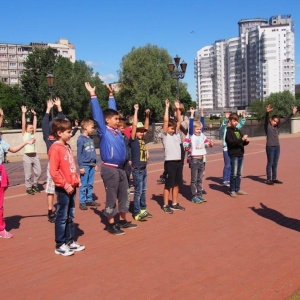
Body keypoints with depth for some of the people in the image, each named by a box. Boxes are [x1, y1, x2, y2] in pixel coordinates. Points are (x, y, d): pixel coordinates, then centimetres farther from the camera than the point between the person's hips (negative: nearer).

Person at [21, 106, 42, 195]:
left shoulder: (33, 134, 11)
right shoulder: (24, 134, 0)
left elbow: (35, 124, 12)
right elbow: (23, 124, -6)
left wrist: (34, 115, 12)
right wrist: (23, 113, -10)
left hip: (35, 155, 5)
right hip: (27, 156, -5)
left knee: (38, 172, 7)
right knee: (28, 174, 1)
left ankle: (34, 184, 27)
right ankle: (28, 187, 14)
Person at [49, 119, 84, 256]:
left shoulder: (67, 147, 13)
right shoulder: (55, 148, -14)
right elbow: (53, 171, -19)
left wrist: (76, 180, 9)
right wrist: (65, 185, -19)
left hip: (71, 187, 8)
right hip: (63, 188, -8)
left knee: (70, 216, 15)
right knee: (62, 217, 1)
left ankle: (70, 241, 25)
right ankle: (60, 245, 10)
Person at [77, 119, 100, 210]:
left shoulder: (91, 138, 9)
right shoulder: (81, 139, -10)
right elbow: (79, 154, -11)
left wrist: (95, 163, 15)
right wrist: (81, 166, -13)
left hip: (92, 165, 6)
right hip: (85, 165, -6)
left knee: (90, 184, 13)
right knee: (83, 184, 1)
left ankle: (89, 200, 23)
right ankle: (82, 202, 8)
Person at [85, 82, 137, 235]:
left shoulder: (117, 131, 9)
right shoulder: (104, 131, -9)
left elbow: (111, 111, 18)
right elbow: (97, 114, -12)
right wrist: (93, 95, -13)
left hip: (121, 168, 8)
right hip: (110, 169, -8)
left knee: (124, 195, 16)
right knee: (111, 197, 2)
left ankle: (122, 221, 30)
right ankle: (111, 224, 13)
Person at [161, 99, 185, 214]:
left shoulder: (176, 134, 12)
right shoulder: (165, 135, -4)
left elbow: (179, 121, 10)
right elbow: (166, 121, -13)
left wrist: (177, 108, 5)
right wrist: (167, 107, -11)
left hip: (178, 162, 7)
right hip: (170, 162, -6)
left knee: (176, 184, 12)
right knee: (168, 185, 0)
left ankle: (174, 204, 22)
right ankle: (165, 205, 8)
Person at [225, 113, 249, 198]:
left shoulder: (238, 130, 15)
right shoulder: (228, 131, -6)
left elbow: (243, 142, 16)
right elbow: (230, 142, -20)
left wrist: (246, 141, -6)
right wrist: (241, 139, -26)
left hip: (241, 154, 7)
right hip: (233, 155, -7)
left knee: (239, 173, 12)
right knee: (234, 173, -4)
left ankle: (238, 189, 21)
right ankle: (232, 191, 4)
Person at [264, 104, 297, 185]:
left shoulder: (277, 126, 12)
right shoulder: (267, 125, -5)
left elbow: (285, 120, 17)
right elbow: (266, 119, -24)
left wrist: (292, 113, 13)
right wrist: (267, 112, -42)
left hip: (277, 147, 6)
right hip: (270, 147, -6)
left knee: (275, 164, 12)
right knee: (270, 163, -2)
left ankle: (274, 178, 20)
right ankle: (268, 179, 3)